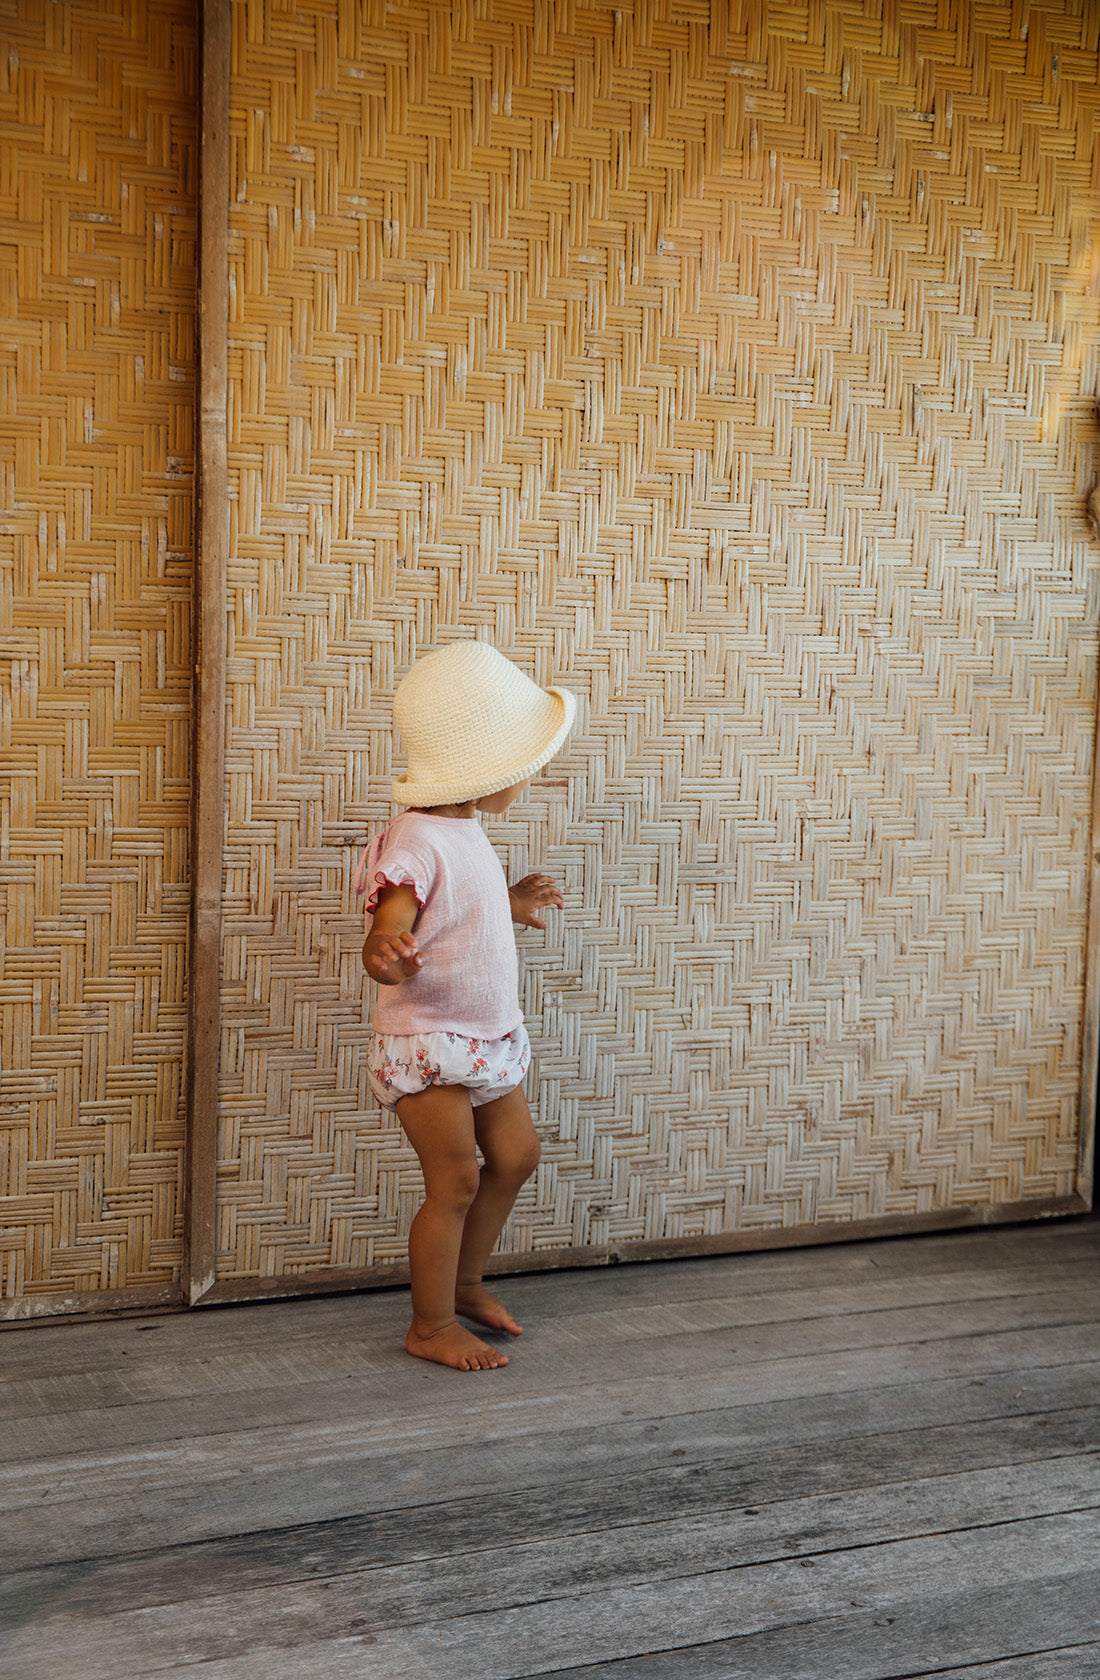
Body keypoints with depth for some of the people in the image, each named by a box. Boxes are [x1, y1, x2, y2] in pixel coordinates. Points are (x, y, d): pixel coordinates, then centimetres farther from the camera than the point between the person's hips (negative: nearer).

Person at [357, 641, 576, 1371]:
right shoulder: (418, 845, -26)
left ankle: (465, 1280, 37)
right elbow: (386, 935, -34)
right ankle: (432, 1326, 16)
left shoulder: (465, 832, 5)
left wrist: (508, 905, 25)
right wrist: (387, 954, -56)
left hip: (490, 1037, 10)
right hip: (427, 1044, -9)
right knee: (455, 1181, -2)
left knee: (515, 1155, 17)